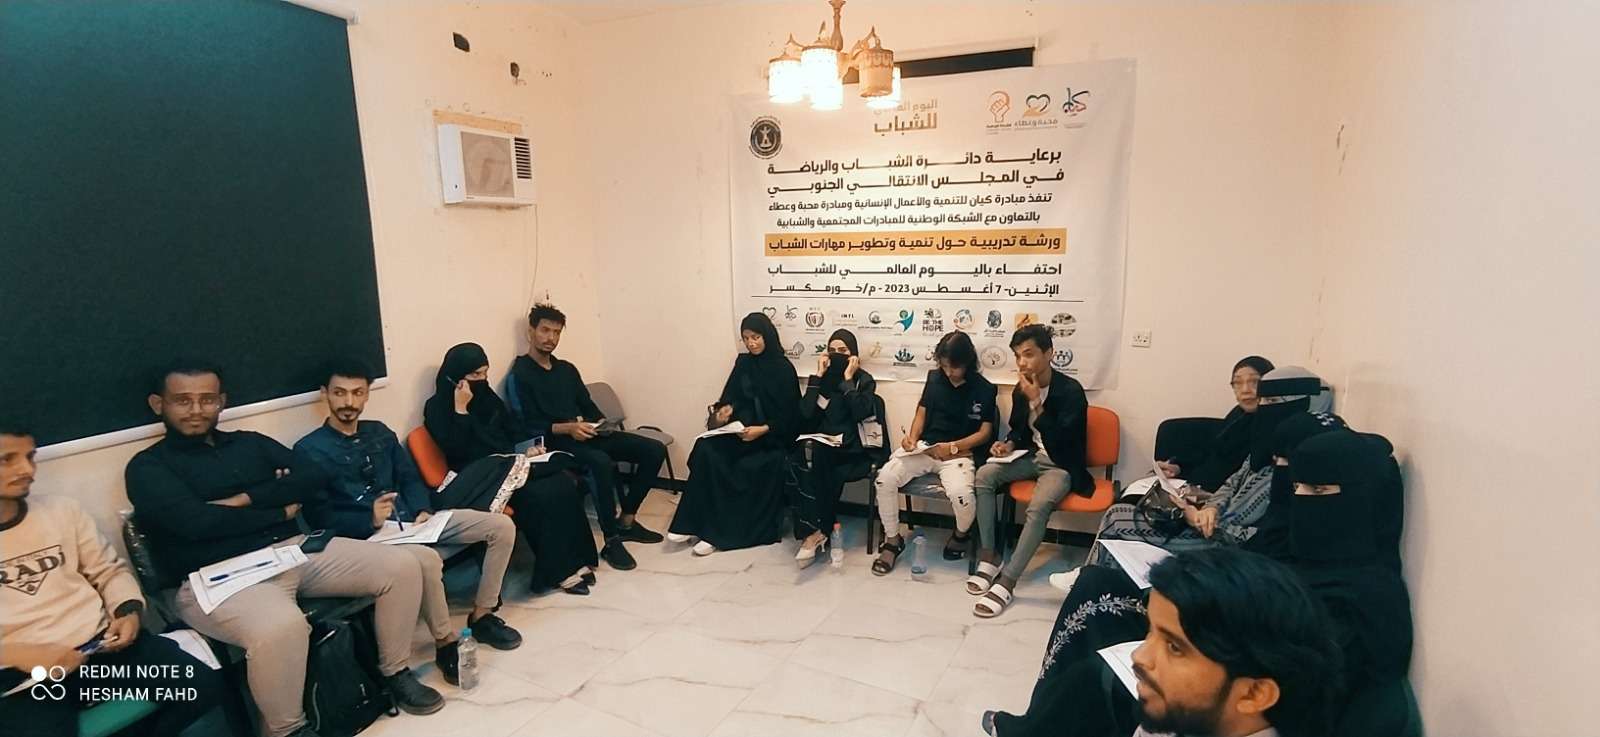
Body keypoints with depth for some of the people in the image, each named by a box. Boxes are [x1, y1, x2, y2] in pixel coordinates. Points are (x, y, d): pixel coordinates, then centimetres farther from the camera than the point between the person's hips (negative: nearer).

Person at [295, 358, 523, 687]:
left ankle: (481, 615, 4)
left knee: (502, 526, -7)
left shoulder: (379, 432, 16)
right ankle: (445, 642, -17)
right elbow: (318, 516, -9)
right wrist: (369, 520, -24)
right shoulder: (309, 449, -2)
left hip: (409, 520, 7)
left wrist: (422, 510, -5)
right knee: (427, 559, -39)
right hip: (367, 534, -6)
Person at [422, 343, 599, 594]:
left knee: (562, 483, -20)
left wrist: (526, 449, 1)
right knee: (542, 497, -29)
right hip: (480, 477, -7)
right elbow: (456, 451, -16)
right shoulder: (438, 407, -5)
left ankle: (574, 561, -15)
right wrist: (461, 410, -17)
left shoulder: (486, 395, 14)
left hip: (507, 464, 7)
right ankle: (559, 570, -18)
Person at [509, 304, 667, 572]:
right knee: (602, 462, -39)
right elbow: (529, 426, -12)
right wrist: (567, 428, -25)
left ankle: (627, 520, 2)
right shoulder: (520, 374, -4)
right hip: (554, 440, -7)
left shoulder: (567, 369, 19)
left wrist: (602, 424, -4)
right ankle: (611, 540, -25)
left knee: (654, 449, -7)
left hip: (586, 434, 8)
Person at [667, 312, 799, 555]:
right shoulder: (743, 362, 10)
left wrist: (762, 430, -23)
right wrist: (726, 408, -13)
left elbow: (789, 415, -8)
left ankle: (716, 532, -16)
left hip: (772, 436, -5)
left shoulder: (784, 369, -6)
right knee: (706, 449, -23)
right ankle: (695, 523, -20)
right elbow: (731, 394, 11)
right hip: (743, 426, 5)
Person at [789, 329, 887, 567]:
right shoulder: (823, 379, 13)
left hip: (851, 449, -3)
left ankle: (814, 530, -24)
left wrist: (849, 379, -9)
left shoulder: (865, 380, 5)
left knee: (812, 453, -34)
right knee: (799, 455, -32)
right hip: (821, 445, 3)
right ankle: (820, 528, -26)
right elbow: (805, 413, -2)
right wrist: (818, 376, -2)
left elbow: (860, 413, -14)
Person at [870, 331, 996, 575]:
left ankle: (961, 534, 5)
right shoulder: (934, 378, 9)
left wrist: (952, 447, -16)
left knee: (961, 494, -34)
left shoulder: (984, 389, -2)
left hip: (960, 452, -3)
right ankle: (892, 541, -2)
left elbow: (985, 433, -2)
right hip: (924, 447, 3)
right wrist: (912, 436, -7)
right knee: (885, 477, -23)